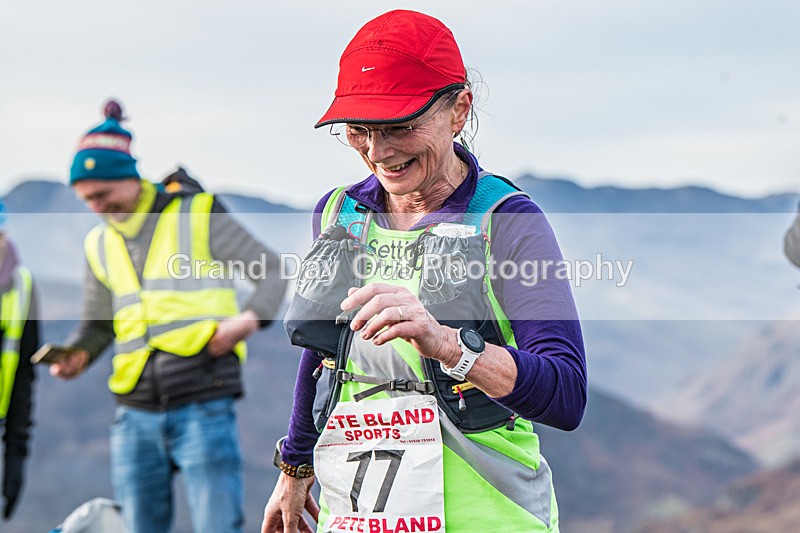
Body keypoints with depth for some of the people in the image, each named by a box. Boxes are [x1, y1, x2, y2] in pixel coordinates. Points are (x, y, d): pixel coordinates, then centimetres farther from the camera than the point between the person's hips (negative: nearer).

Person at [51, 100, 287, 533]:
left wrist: (252, 318, -17)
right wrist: (77, 355, -1)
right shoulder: (100, 244, 14)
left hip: (202, 404, -5)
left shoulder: (198, 216, 0)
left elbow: (273, 271, 2)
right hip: (136, 414, 5)